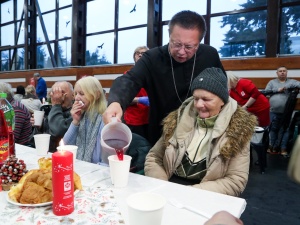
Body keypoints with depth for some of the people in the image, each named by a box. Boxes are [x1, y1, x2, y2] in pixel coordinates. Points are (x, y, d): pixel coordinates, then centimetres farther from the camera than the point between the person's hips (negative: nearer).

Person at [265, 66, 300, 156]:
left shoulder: (291, 81, 9)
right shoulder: (272, 82, 11)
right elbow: (266, 91, -1)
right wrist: (278, 90, -10)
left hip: (286, 112, 0)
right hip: (274, 112, 0)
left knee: (285, 130, 3)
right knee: (273, 129, 7)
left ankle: (283, 148, 10)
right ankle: (272, 146, 17)